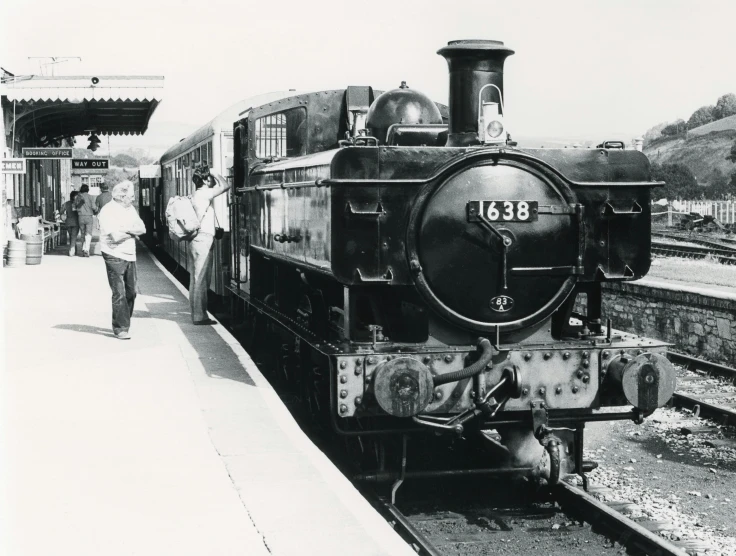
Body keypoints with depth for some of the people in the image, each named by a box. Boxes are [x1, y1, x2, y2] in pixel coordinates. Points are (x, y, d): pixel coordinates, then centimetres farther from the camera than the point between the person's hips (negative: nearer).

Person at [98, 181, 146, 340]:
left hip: (129, 255, 7)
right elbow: (116, 236, -21)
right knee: (119, 294, -7)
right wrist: (133, 231, -4)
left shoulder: (130, 209, 12)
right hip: (115, 256, -7)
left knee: (130, 292, 10)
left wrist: (126, 229, -13)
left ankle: (124, 324, 24)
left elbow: (142, 228, 5)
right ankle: (121, 328, 0)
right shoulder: (108, 211, -12)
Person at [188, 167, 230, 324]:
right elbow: (225, 186, -15)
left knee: (196, 279, 11)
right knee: (201, 280, -7)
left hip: (195, 240, 10)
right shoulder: (204, 194, -11)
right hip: (203, 240, -10)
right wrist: (214, 173, -2)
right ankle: (200, 316, -6)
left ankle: (196, 313, 15)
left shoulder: (196, 195, 16)